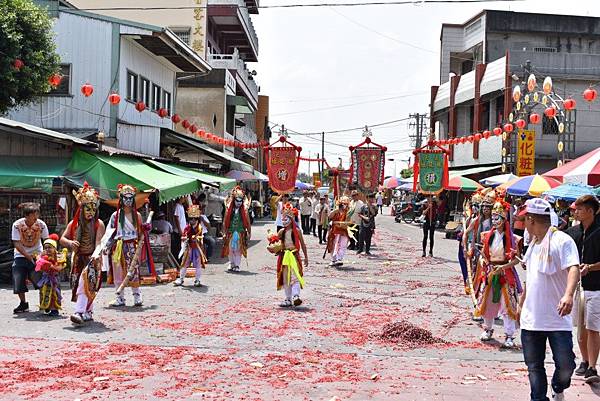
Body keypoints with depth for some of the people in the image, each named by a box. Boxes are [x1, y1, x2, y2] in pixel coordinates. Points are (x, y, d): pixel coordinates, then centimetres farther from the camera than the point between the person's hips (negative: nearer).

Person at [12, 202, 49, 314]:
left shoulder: (41, 224, -13)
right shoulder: (17, 225, -16)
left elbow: (47, 241, -4)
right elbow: (17, 244, -15)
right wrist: (29, 257, -21)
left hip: (37, 255, -1)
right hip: (21, 256, 1)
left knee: (40, 279, -13)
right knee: (18, 279, -3)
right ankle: (23, 304, 16)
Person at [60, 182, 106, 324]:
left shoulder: (99, 224, -7)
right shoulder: (74, 224, 4)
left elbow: (99, 242, -17)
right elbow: (62, 239, 6)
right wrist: (70, 243, -17)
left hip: (92, 259, -5)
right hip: (78, 258, 5)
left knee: (85, 283, -19)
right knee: (79, 284, 10)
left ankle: (79, 312, -25)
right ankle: (88, 312, 24)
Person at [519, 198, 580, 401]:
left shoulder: (562, 240, -11)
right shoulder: (533, 243, 14)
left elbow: (573, 269, -25)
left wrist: (568, 294, -42)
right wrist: (521, 303, 29)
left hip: (558, 319, -7)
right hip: (531, 319, 7)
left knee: (565, 364, -3)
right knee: (534, 366, 8)